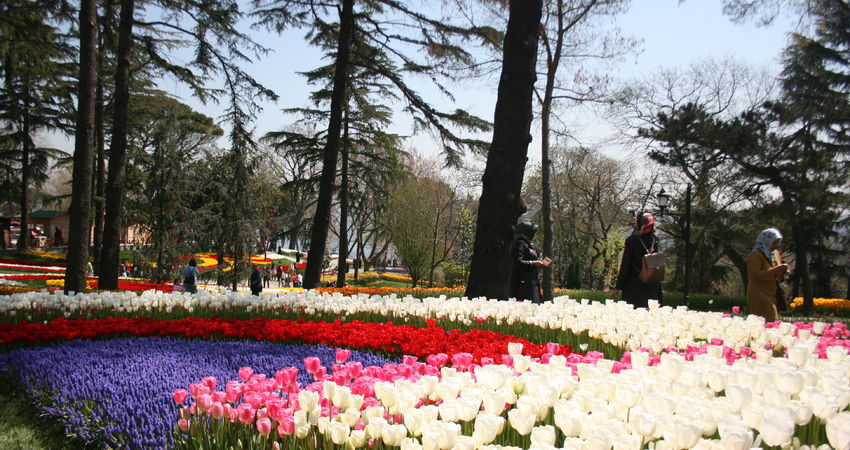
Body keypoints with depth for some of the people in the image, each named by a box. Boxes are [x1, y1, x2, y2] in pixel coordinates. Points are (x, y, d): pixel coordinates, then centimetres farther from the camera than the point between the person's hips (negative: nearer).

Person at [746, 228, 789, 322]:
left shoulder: (775, 254, 16)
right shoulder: (756, 255, -10)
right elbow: (755, 275, -20)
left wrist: (782, 273, 2)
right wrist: (775, 271, -22)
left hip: (772, 295, 8)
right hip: (759, 296, -8)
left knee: (773, 321, 5)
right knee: (766, 322, -16)